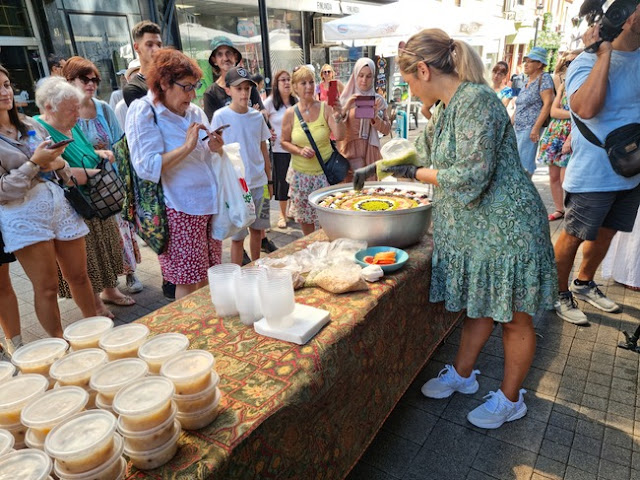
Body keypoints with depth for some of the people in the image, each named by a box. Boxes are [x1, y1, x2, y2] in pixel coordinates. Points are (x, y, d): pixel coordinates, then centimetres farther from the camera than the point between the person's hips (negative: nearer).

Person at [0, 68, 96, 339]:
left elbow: (61, 170, 17)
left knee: (79, 276, 11)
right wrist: (34, 163, -16)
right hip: (24, 215, -4)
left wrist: (58, 164, -5)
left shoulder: (31, 125, 12)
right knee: (46, 287, 2)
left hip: (59, 203, 5)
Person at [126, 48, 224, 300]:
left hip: (209, 203, 7)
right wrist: (187, 146, -23)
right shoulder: (143, 112, -8)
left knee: (207, 278, 14)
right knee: (188, 283, 1)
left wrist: (215, 149, -3)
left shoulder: (194, 111, 10)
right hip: (179, 210, -6)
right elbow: (147, 167, -18)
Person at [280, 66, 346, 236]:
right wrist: (299, 150, -13)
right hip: (301, 174, 1)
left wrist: (337, 117, -30)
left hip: (325, 172, -1)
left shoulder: (326, 108, -6)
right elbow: (284, 142, 5)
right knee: (305, 218, 13)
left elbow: (340, 136, -12)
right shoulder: (290, 113, -2)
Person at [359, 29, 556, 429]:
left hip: (505, 229, -9)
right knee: (479, 305, 22)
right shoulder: (449, 106, 7)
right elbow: (434, 156, 21)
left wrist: (418, 173, -13)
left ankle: (510, 400, 30)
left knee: (514, 319, 10)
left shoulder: (476, 100, -22)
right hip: (473, 228, 9)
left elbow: (469, 177, -28)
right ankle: (462, 375, 41)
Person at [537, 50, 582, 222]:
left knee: (565, 180, -10)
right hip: (554, 134, 6)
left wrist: (570, 139, -22)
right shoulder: (564, 84, 13)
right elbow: (553, 111, 3)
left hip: (571, 136, -6)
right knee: (553, 176, 10)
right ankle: (559, 210, 24)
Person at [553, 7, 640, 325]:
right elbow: (586, 108, -34)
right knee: (573, 237, 4)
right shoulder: (588, 62, -15)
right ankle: (560, 294, 22)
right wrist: (605, 54, -28)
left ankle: (584, 284, 39)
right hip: (592, 176, -7)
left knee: (606, 233, 19)